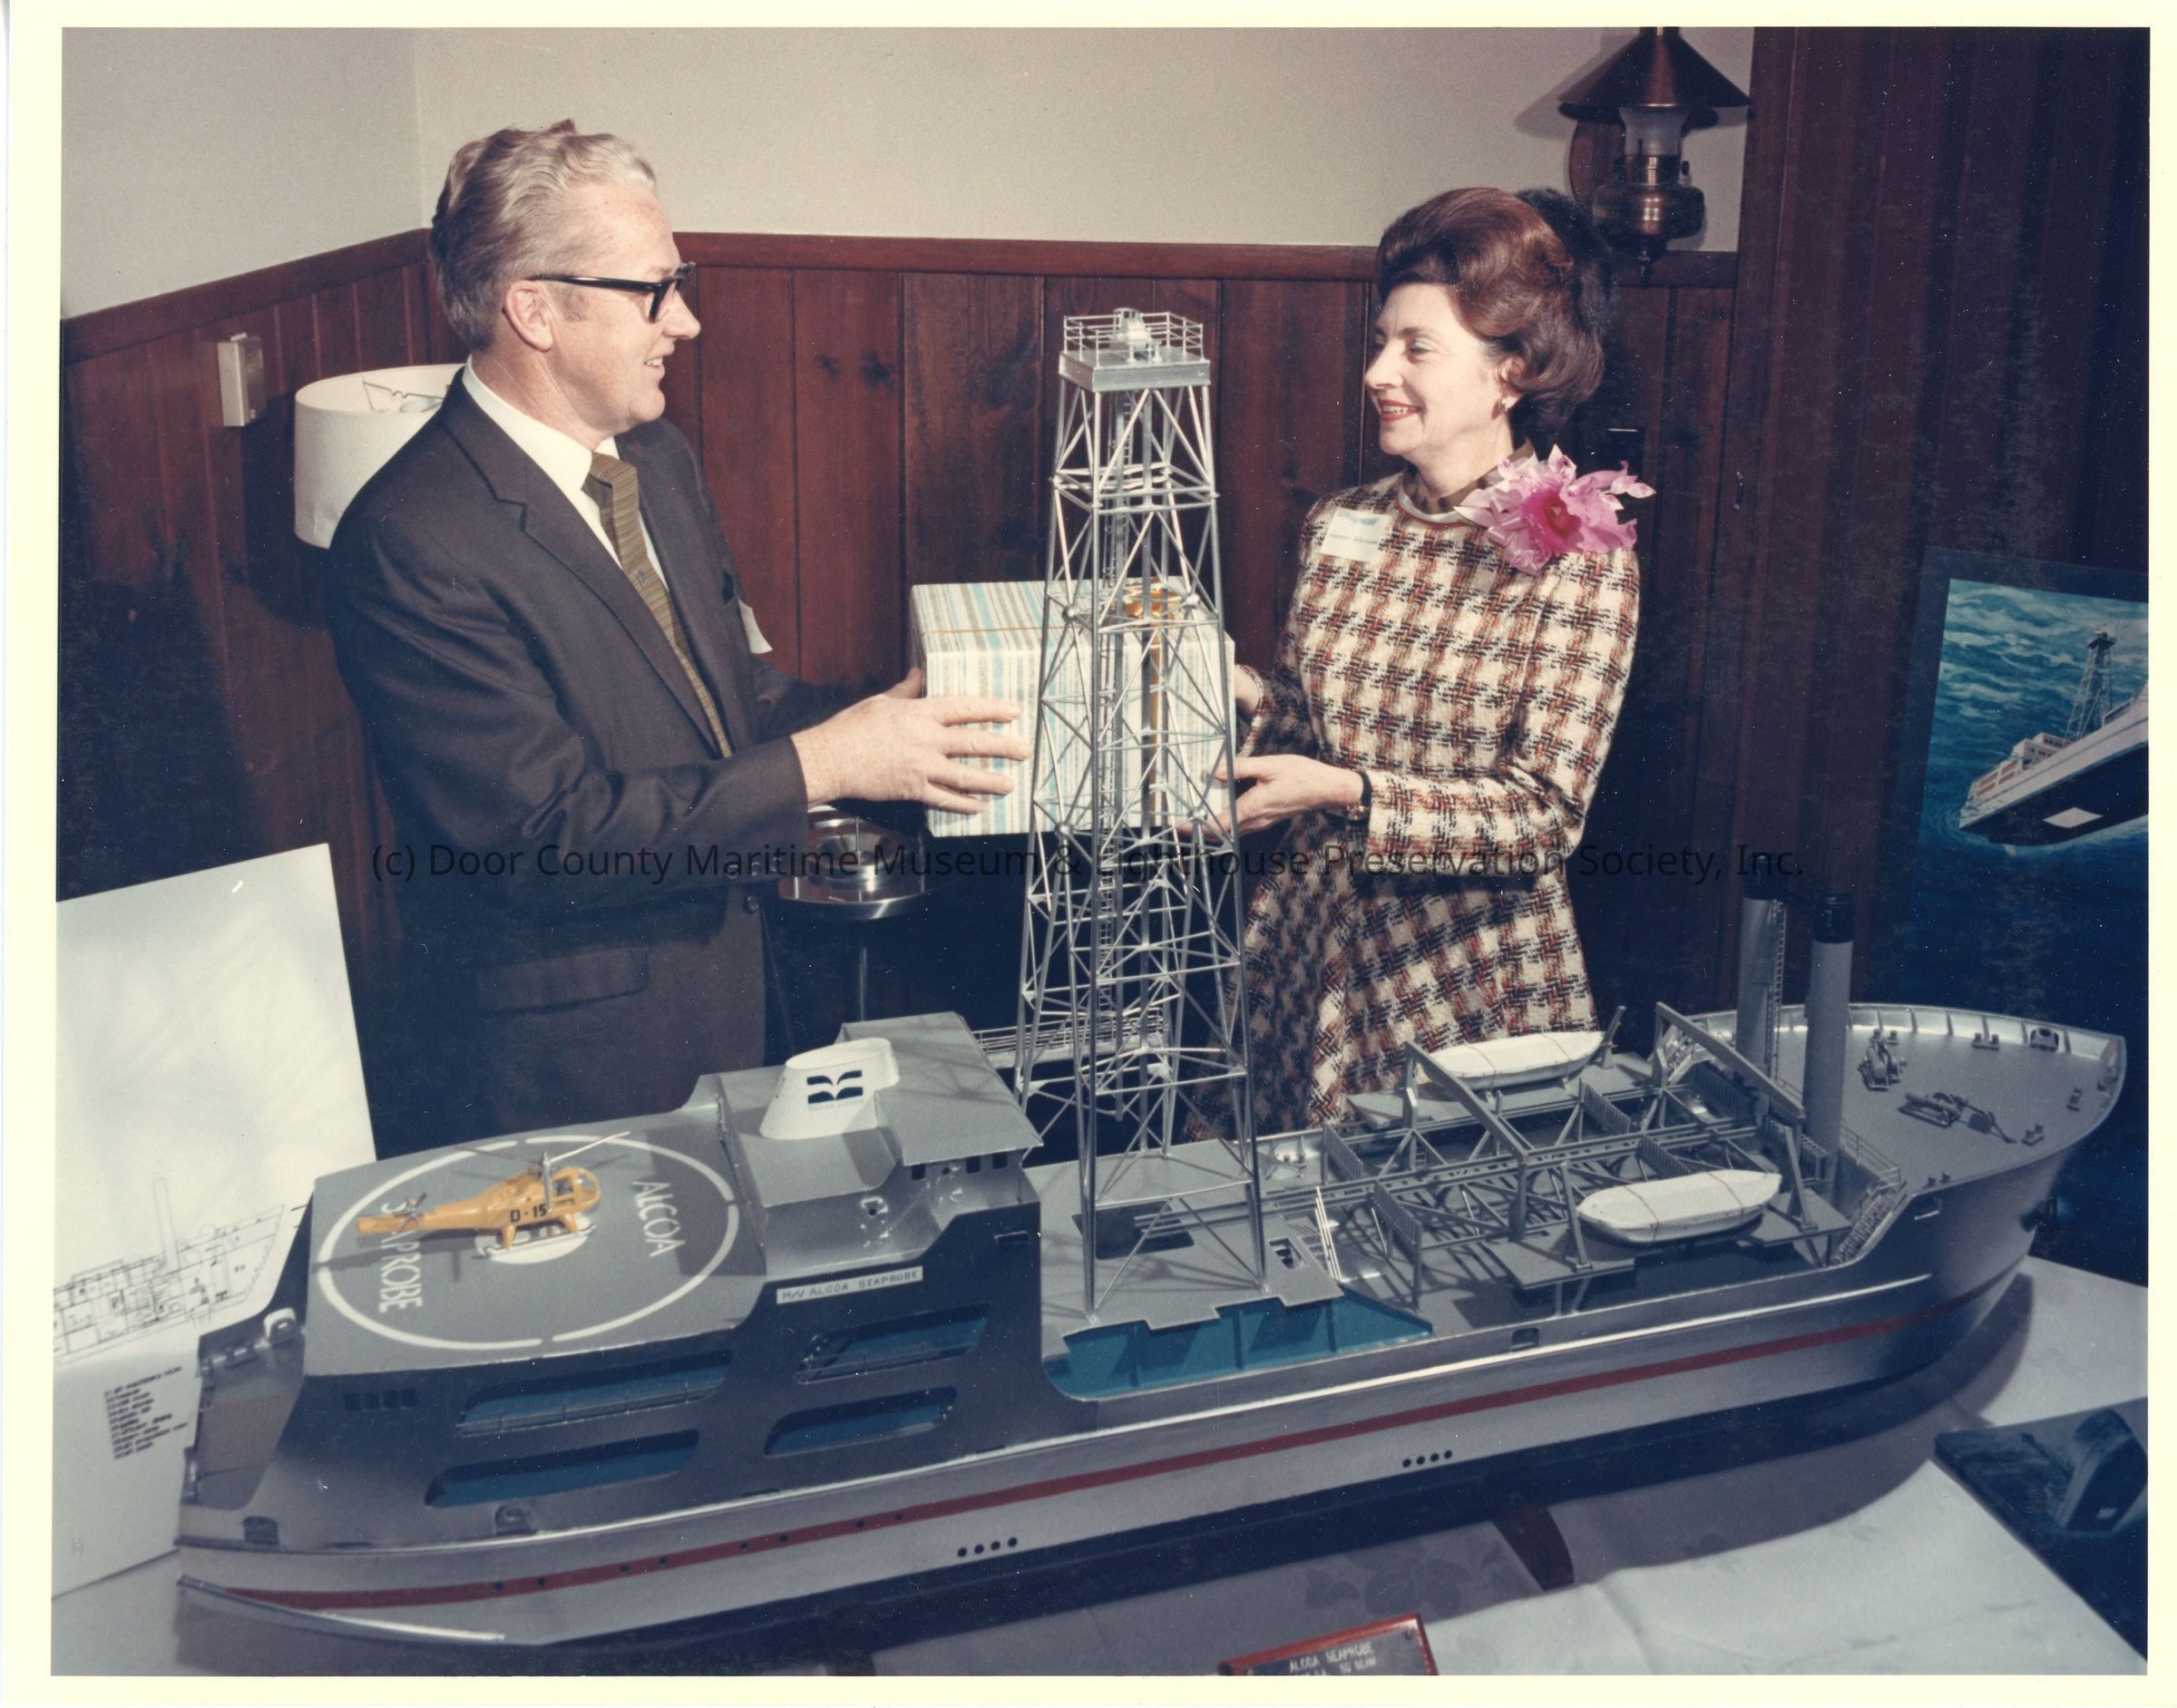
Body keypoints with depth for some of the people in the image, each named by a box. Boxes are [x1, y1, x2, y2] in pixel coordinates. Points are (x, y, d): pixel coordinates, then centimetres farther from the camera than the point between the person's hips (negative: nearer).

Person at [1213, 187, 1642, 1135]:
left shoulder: (1579, 552, -12)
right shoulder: (1338, 526, 1)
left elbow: (1548, 814, -17)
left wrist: (1345, 793, -26)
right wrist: (1240, 691, -10)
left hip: (1472, 983, -4)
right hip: (1308, 956, 4)